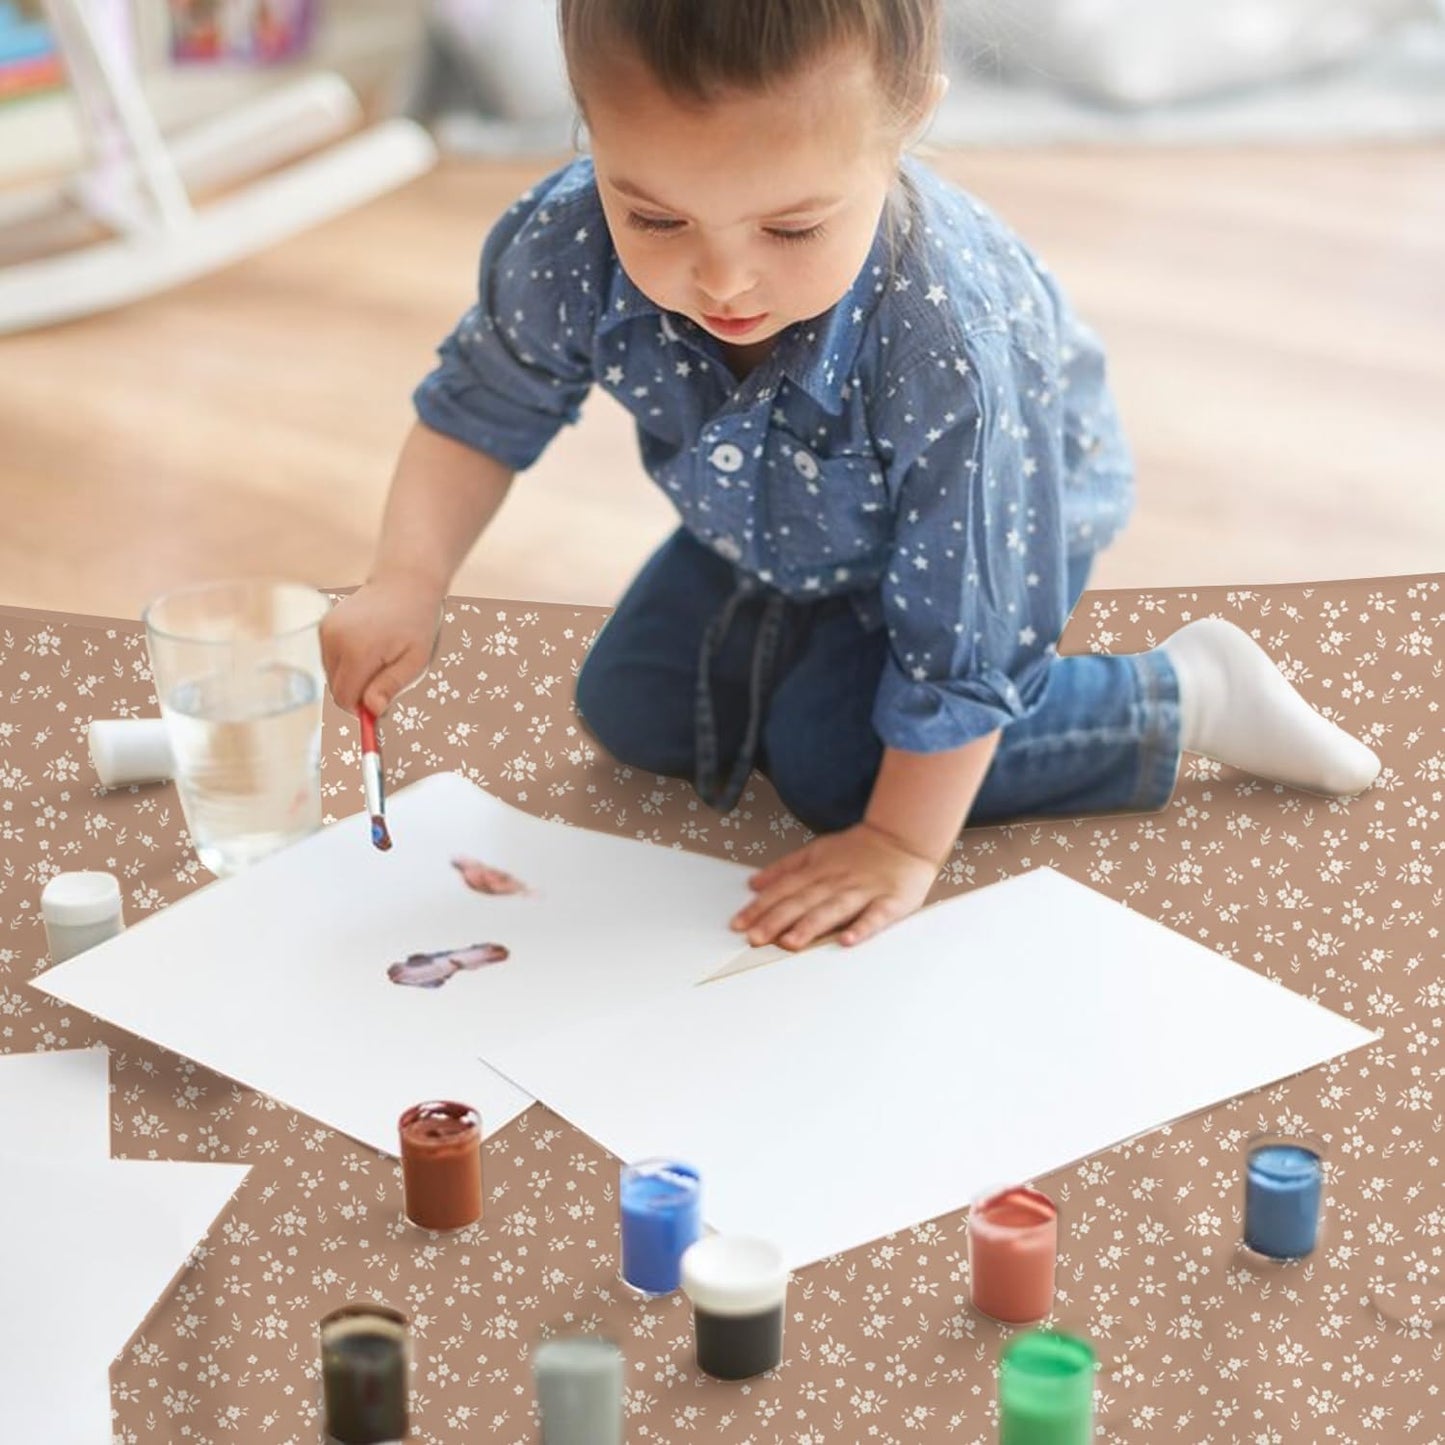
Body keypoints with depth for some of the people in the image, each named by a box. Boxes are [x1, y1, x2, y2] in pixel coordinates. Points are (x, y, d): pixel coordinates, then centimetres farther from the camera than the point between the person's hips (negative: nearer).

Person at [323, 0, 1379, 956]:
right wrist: (409, 582, -28)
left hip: (1002, 510, -5)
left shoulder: (949, 351, -47)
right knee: (631, 710, 4)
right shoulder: (566, 249, -34)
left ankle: (1185, 697, -3)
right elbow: (482, 412, -12)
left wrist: (904, 845, -24)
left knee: (834, 759, -16)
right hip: (781, 523, 5)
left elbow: (959, 639, -33)